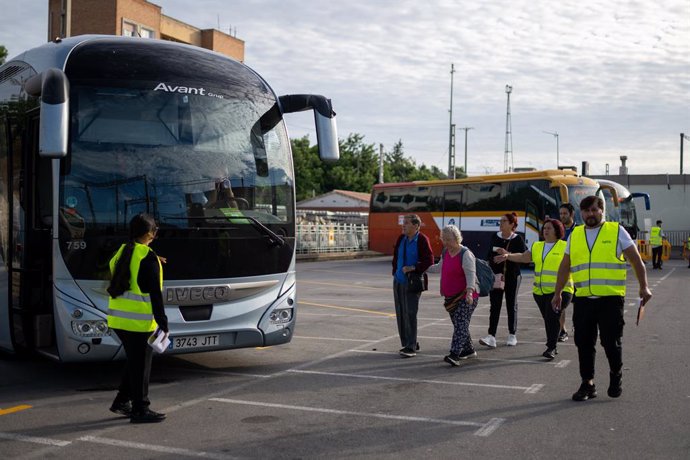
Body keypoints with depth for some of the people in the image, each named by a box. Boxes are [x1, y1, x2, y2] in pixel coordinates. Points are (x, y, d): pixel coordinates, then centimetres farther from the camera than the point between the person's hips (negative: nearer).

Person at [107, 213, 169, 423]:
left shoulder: (121, 253, 9)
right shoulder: (148, 258, -14)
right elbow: (155, 294, -16)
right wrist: (163, 323, -13)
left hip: (117, 318, 8)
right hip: (138, 321, -8)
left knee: (134, 360, 21)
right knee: (141, 364, 2)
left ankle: (122, 401, 27)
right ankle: (140, 410, 8)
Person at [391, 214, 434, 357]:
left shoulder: (422, 240, -11)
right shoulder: (401, 239, 8)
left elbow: (429, 262, -15)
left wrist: (413, 268, -21)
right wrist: (395, 272, 11)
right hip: (399, 281, 7)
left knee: (410, 313, -10)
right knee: (400, 314, 9)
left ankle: (411, 347, -3)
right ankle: (406, 343, 21)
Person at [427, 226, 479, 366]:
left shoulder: (465, 254, -14)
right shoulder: (445, 252, 11)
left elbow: (471, 275, -25)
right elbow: (439, 268, 30)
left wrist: (469, 291, -39)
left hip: (466, 297, -8)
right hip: (451, 297, 8)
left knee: (461, 325, -16)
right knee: (459, 325, 14)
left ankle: (454, 355, -26)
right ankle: (468, 350, 28)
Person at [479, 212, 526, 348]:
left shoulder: (517, 239, -6)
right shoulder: (495, 237, 5)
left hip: (512, 277, -3)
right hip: (496, 276, 3)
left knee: (511, 305, 8)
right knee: (494, 306, -4)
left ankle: (512, 335, 20)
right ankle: (491, 337, -10)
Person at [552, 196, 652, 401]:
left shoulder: (616, 231, 3)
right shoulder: (574, 235, 12)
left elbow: (636, 260, 4)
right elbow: (565, 266, 19)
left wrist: (643, 287, -2)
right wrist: (558, 293, 18)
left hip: (611, 298, -3)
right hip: (583, 299, 3)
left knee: (611, 342, 0)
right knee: (584, 343, 4)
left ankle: (616, 375, 27)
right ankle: (587, 384, 15)